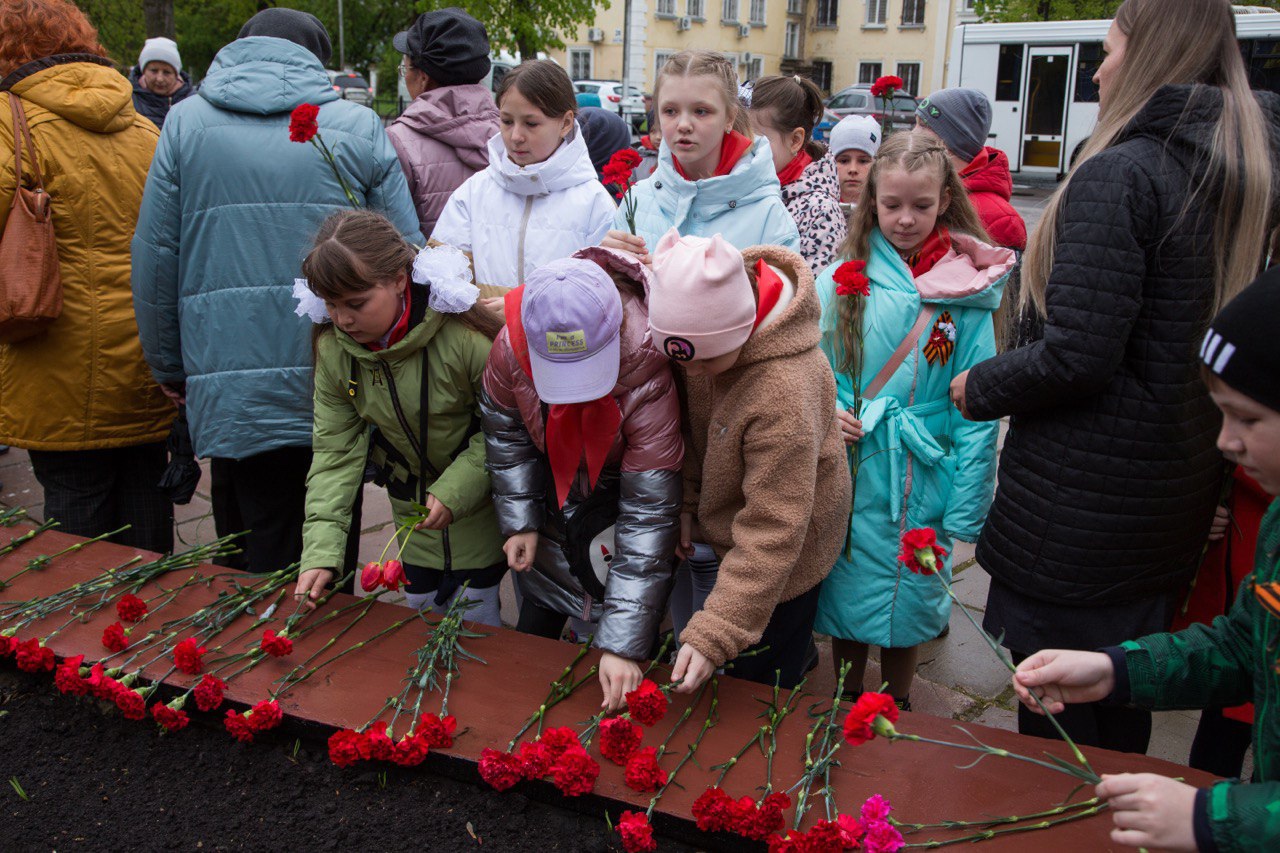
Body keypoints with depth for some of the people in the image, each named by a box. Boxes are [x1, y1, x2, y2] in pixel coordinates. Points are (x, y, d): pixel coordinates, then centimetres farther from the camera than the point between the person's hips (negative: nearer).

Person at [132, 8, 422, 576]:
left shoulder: (185, 123, 5)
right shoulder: (360, 126, 3)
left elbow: (155, 256, 5)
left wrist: (171, 370, 16)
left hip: (233, 396, 0)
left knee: (255, 579, 12)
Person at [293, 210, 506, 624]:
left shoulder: (465, 334, -28)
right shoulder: (333, 348, -12)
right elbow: (335, 450, -10)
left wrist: (454, 491, -25)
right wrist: (320, 551, -18)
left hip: (479, 510, -4)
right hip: (412, 512, 5)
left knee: (474, 626, 2)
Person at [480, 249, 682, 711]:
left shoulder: (648, 381, -40)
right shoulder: (511, 348, -28)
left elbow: (649, 515, -37)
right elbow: (506, 431, -5)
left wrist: (624, 645, -38)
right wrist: (519, 520, -8)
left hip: (615, 506, -4)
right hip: (551, 508, 4)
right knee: (535, 626, 23)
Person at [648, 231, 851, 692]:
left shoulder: (785, 391, -39)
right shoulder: (707, 327, -16)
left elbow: (773, 530, -34)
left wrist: (714, 634, -33)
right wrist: (687, 501, 0)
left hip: (784, 552, -7)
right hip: (723, 521, 7)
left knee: (761, 679, 11)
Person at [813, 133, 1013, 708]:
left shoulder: (967, 292, -6)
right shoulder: (842, 278, -3)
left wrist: (967, 509, -7)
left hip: (920, 479, 0)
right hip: (849, 471, 1)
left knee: (907, 601, 15)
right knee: (846, 593, 13)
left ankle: (897, 713, 39)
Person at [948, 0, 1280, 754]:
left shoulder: (1122, 173, -18)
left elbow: (1077, 357, -23)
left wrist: (977, 390, -7)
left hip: (1080, 505, -8)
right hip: (1183, 494, 8)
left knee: (1056, 716, 8)